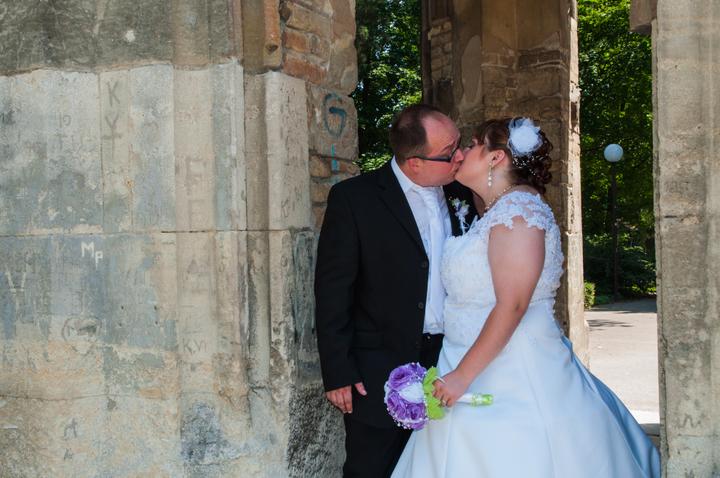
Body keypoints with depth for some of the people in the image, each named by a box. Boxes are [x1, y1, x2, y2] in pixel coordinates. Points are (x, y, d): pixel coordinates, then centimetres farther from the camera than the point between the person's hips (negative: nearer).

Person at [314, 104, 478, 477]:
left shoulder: (460, 196, 5)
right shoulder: (353, 198, -11)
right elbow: (332, 290, -10)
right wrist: (337, 372, -12)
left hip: (449, 364, 5)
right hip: (379, 373, -5)